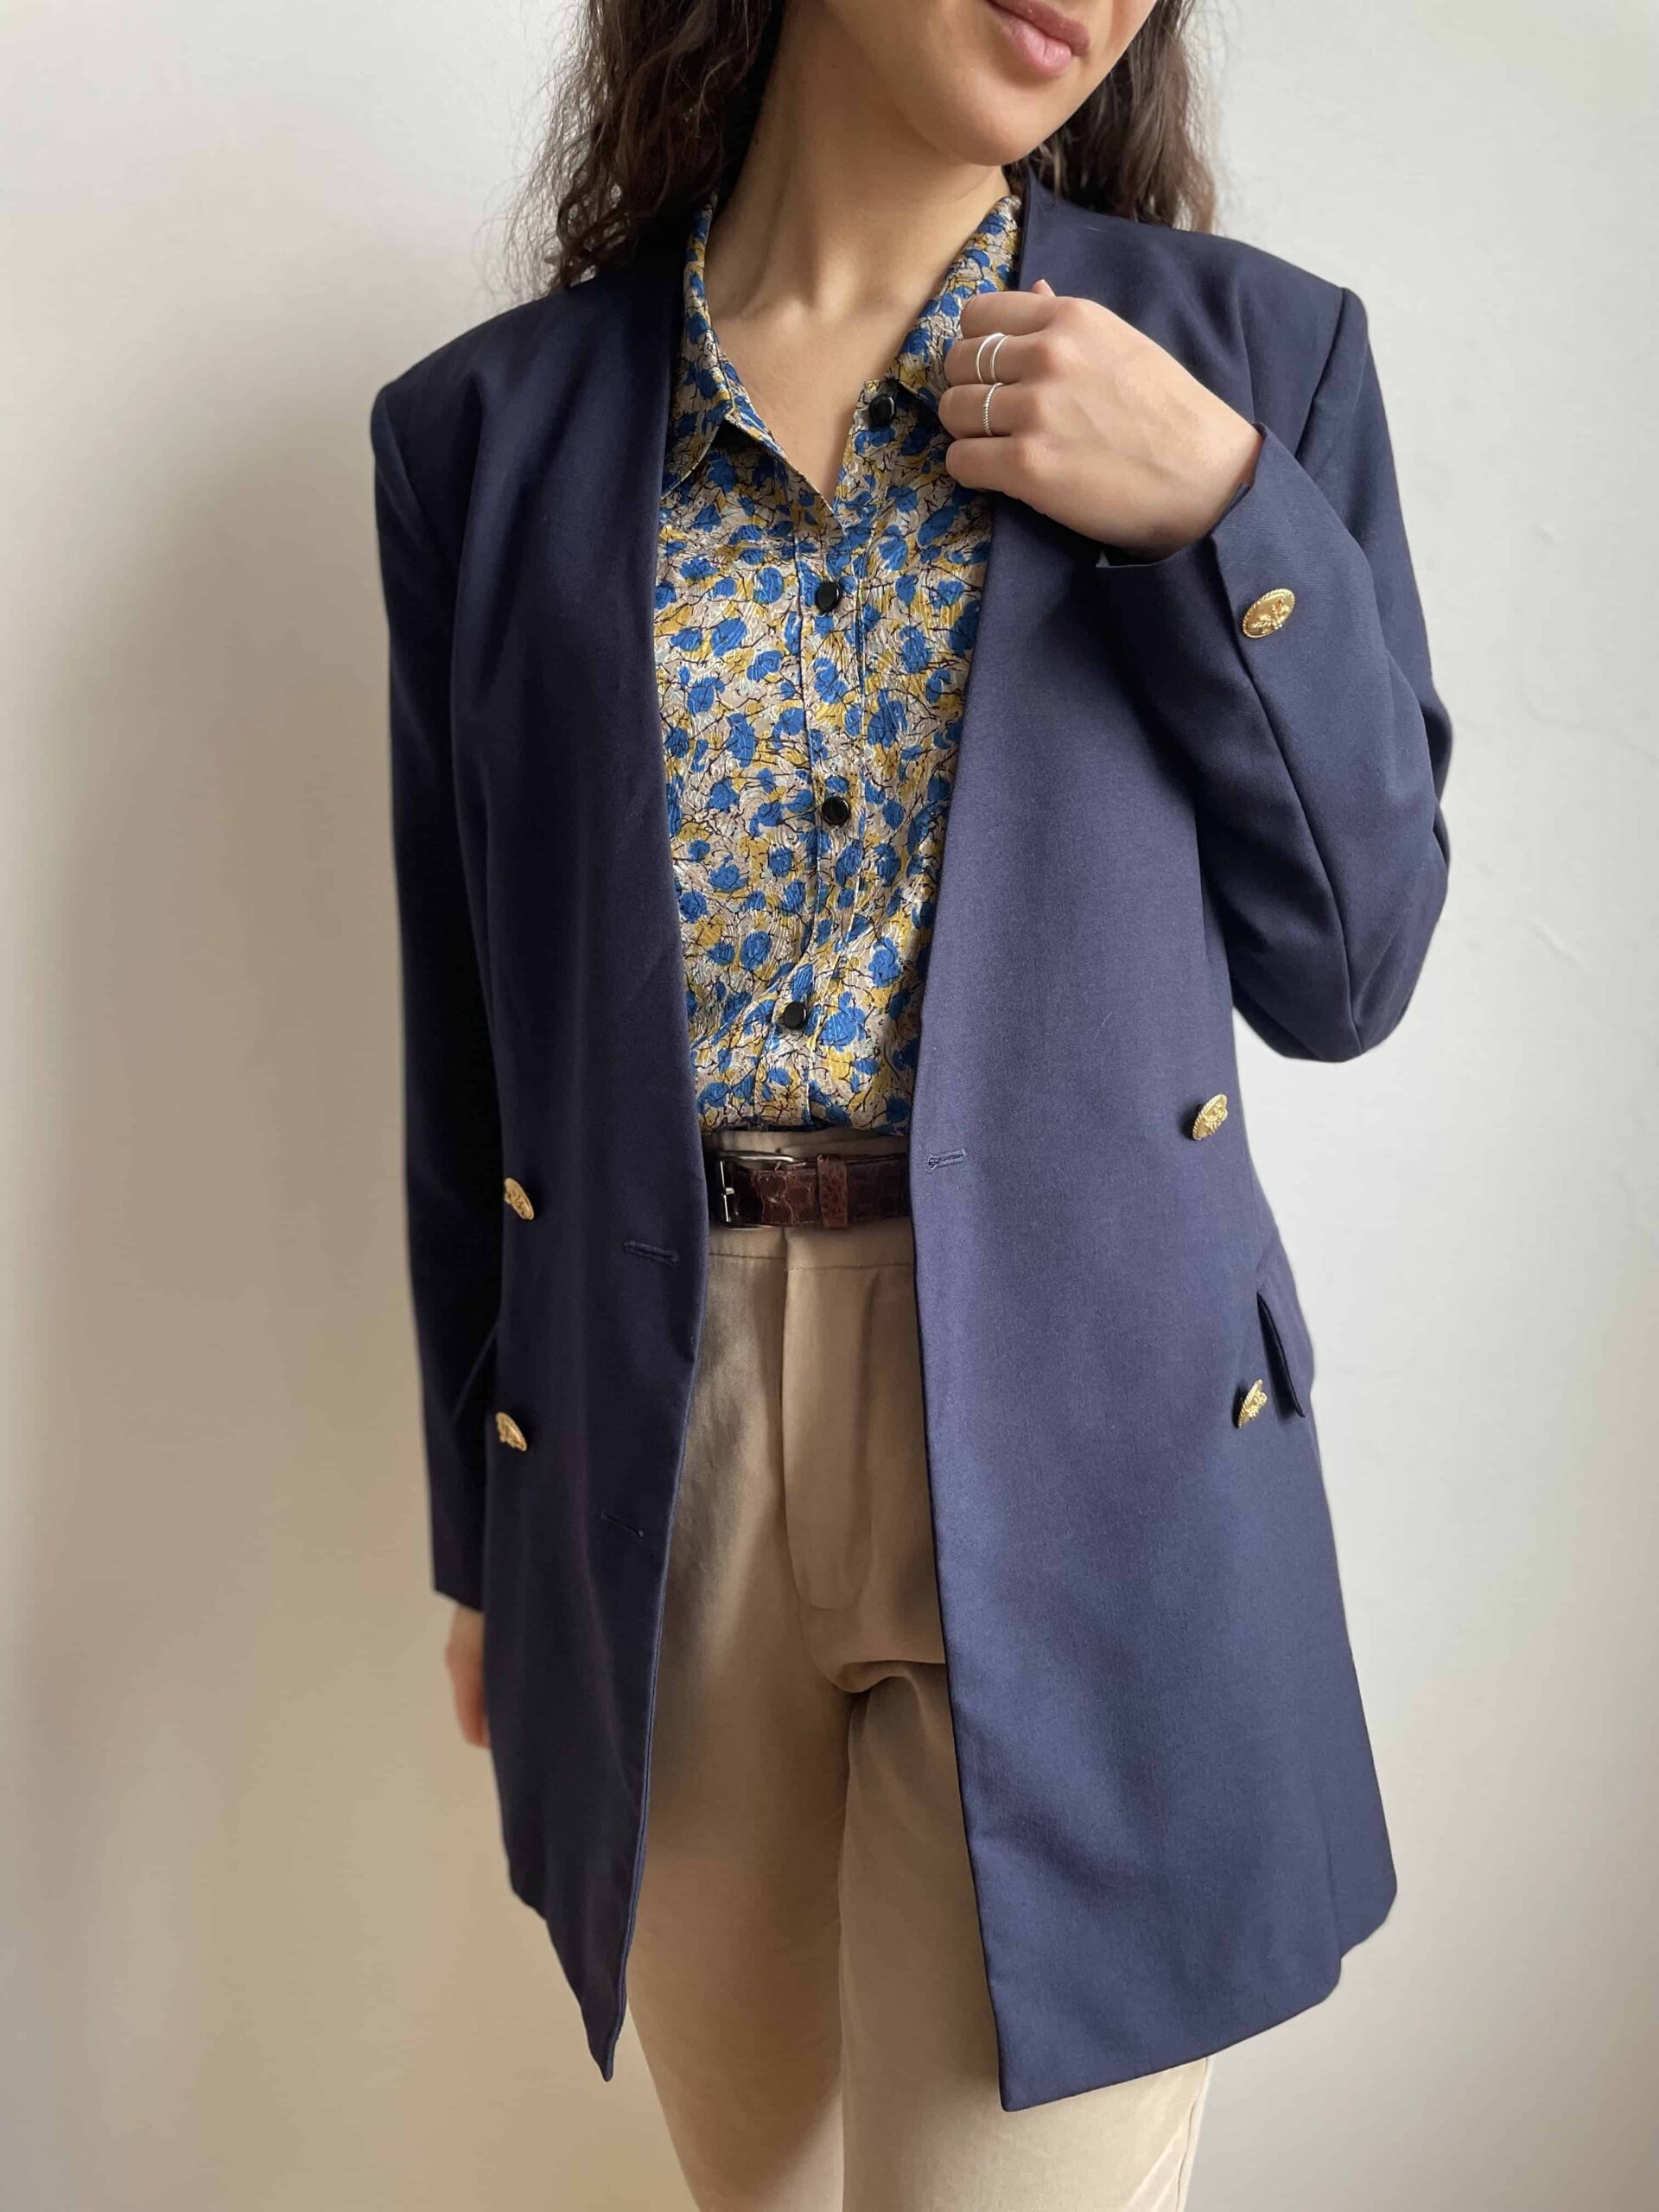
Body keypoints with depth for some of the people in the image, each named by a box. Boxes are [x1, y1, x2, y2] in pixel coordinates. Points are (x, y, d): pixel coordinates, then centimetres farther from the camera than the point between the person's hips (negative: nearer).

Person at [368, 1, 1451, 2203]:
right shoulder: (490, 427, 4)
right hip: (650, 1469, 2)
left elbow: (1346, 970, 2)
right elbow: (469, 1044, 8)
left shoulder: (1252, 353, 2)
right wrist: (485, 1540, 13)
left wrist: (1218, 514, -11)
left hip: (1074, 1450, -1)